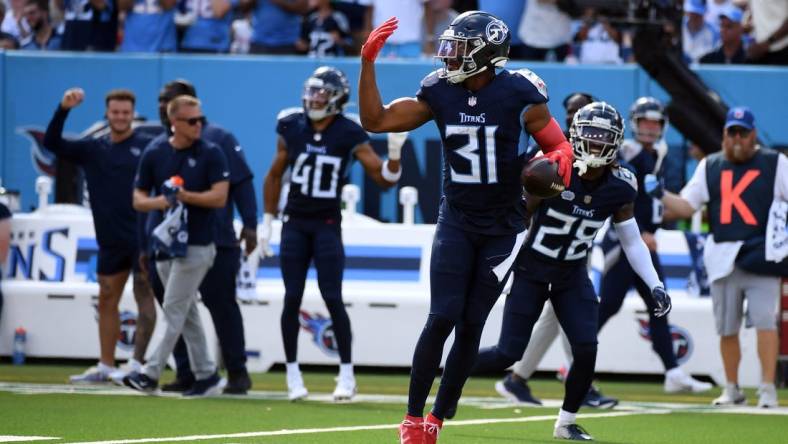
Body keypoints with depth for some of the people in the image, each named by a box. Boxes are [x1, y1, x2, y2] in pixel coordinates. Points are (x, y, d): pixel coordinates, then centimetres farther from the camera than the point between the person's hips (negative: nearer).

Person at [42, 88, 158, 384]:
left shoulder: (148, 147, -3)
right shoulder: (93, 150, 9)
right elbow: (52, 143, 3)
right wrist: (63, 109, -10)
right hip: (111, 240, 5)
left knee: (144, 297, -4)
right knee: (107, 301, 9)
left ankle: (137, 364, -3)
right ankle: (105, 367, 16)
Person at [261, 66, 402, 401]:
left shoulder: (349, 135, -7)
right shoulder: (292, 128, 0)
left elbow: (384, 179, -6)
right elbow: (275, 176, 12)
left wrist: (395, 154, -26)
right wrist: (267, 222, 11)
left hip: (327, 225, -2)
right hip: (295, 223, 2)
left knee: (333, 298, -7)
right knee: (292, 298, 2)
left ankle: (346, 374, 2)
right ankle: (292, 375, 9)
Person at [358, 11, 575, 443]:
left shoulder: (518, 95, -11)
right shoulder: (440, 92, -1)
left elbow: (557, 144, -3)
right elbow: (375, 120, 0)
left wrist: (560, 157, -27)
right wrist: (368, 63, -8)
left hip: (503, 228, -1)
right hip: (456, 222, 1)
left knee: (471, 325, 0)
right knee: (443, 318, -11)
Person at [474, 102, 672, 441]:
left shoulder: (619, 188, -9)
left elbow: (632, 242, 3)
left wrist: (655, 285, -5)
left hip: (572, 276, 3)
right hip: (531, 270, -3)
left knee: (586, 349, -13)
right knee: (508, 353, -6)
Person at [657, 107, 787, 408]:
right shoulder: (710, 166, 13)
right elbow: (686, 206, 10)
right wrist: (661, 195, -8)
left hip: (763, 258, -3)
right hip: (723, 258, 3)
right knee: (726, 327, 7)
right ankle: (732, 389, 20)